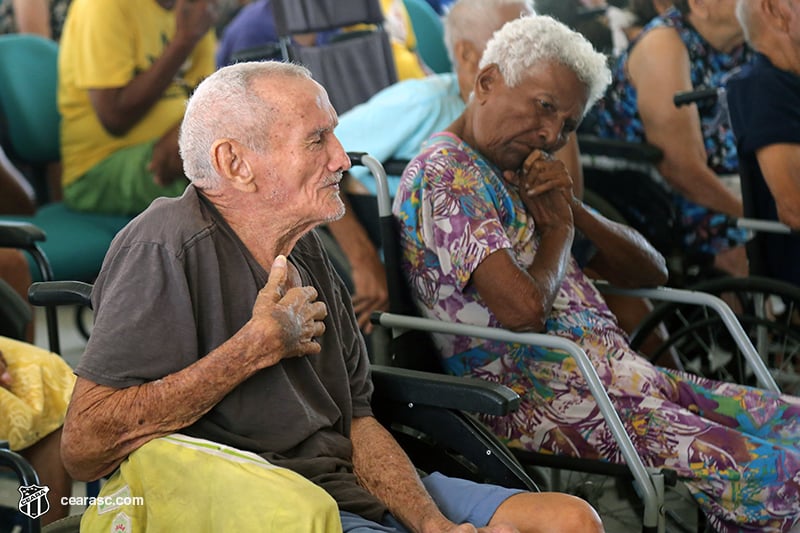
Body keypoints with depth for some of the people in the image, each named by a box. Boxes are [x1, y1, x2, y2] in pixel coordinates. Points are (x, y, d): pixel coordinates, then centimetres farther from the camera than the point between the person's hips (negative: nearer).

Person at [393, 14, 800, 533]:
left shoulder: (520, 175, 18)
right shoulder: (444, 173, -10)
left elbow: (650, 271, 19)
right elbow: (524, 310, -23)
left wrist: (573, 209, 2)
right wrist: (558, 230, -2)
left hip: (614, 372, 10)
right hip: (531, 390, -9)